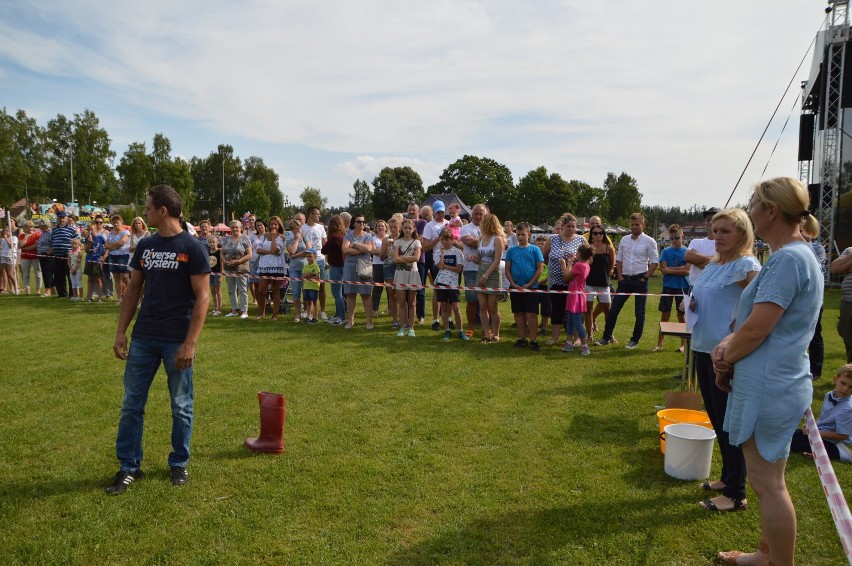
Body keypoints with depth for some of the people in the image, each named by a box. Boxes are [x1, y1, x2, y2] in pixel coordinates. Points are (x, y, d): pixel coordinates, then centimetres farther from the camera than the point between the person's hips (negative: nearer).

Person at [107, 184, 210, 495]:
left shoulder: (192, 249, -10)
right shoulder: (145, 246, 7)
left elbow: (202, 298, -12)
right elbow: (133, 291, 13)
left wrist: (190, 343, -17)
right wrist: (121, 332, 6)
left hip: (176, 341, -5)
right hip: (143, 338, 5)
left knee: (181, 406, 8)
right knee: (132, 404, 9)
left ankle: (178, 464, 25)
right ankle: (129, 467, 23)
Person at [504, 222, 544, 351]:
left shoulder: (535, 249, -1)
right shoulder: (511, 250, 6)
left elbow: (540, 268, -4)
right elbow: (507, 269, 5)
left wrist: (529, 284, -12)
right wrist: (513, 284, -8)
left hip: (531, 287, -3)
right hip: (515, 287, 3)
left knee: (532, 314, -4)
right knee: (519, 313, 9)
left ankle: (533, 340, 2)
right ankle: (522, 338, 19)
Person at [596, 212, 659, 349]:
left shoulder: (649, 241, -5)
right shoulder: (624, 240, 8)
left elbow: (654, 262, -6)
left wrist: (645, 278, -11)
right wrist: (620, 276, 4)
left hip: (640, 280, -4)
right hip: (625, 280, 4)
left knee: (640, 313, 4)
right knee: (613, 309, 3)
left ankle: (635, 340, 15)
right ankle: (606, 337, 13)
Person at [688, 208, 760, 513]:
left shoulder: (746, 266, -14)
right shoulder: (712, 265, 11)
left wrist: (736, 336, -22)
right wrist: (693, 303, 3)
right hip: (703, 348, 9)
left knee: (729, 421, 1)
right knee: (716, 417, 18)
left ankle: (736, 494, 14)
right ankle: (727, 477, 34)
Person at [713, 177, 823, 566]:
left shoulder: (788, 259, -20)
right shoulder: (794, 256, 13)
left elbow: (756, 330, -22)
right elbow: (755, 319, 17)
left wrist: (726, 358, -4)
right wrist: (728, 345, 2)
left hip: (769, 387, -10)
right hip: (772, 383, 10)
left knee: (768, 483, 2)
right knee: (766, 479, 21)